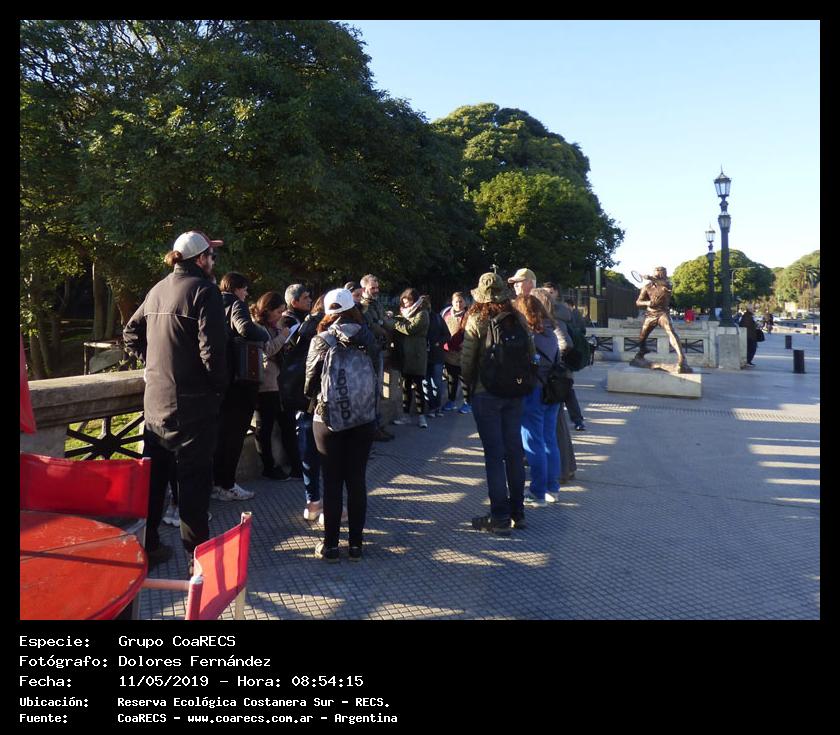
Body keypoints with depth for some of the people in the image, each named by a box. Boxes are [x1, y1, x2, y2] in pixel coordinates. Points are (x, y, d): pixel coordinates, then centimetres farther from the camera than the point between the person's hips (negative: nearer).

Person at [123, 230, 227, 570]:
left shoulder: (158, 290, 11)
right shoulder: (204, 290, -12)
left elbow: (131, 333, 19)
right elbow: (212, 348, -19)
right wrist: (220, 386, -6)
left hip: (155, 400, 7)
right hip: (192, 402, -7)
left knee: (153, 476, 15)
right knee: (194, 478, 0)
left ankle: (147, 546, 26)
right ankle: (197, 554, 7)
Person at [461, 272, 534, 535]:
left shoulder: (477, 320, -11)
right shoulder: (517, 318, 1)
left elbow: (466, 360, -10)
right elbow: (531, 353, 5)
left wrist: (469, 383, 9)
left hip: (486, 393, -4)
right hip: (514, 392, 5)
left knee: (494, 454, 1)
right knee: (514, 451, 12)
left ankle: (500, 518, 6)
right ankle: (518, 513, 22)